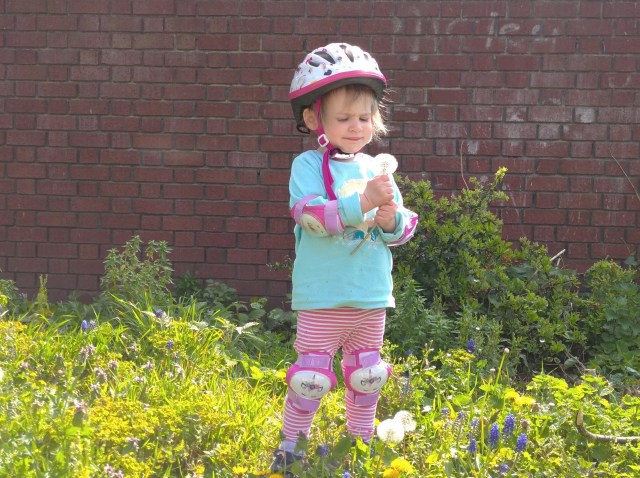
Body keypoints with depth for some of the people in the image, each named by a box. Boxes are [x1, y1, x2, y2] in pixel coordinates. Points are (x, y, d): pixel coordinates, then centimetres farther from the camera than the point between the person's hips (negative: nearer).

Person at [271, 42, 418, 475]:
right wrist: (362, 201, -30)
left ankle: (362, 441, 32)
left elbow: (403, 228, 9)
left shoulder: (375, 168, 7)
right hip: (322, 298, -5)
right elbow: (311, 215, -22)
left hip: (372, 297, 5)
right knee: (312, 375, -2)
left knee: (367, 375, 15)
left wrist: (393, 221, -15)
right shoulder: (308, 166, -6)